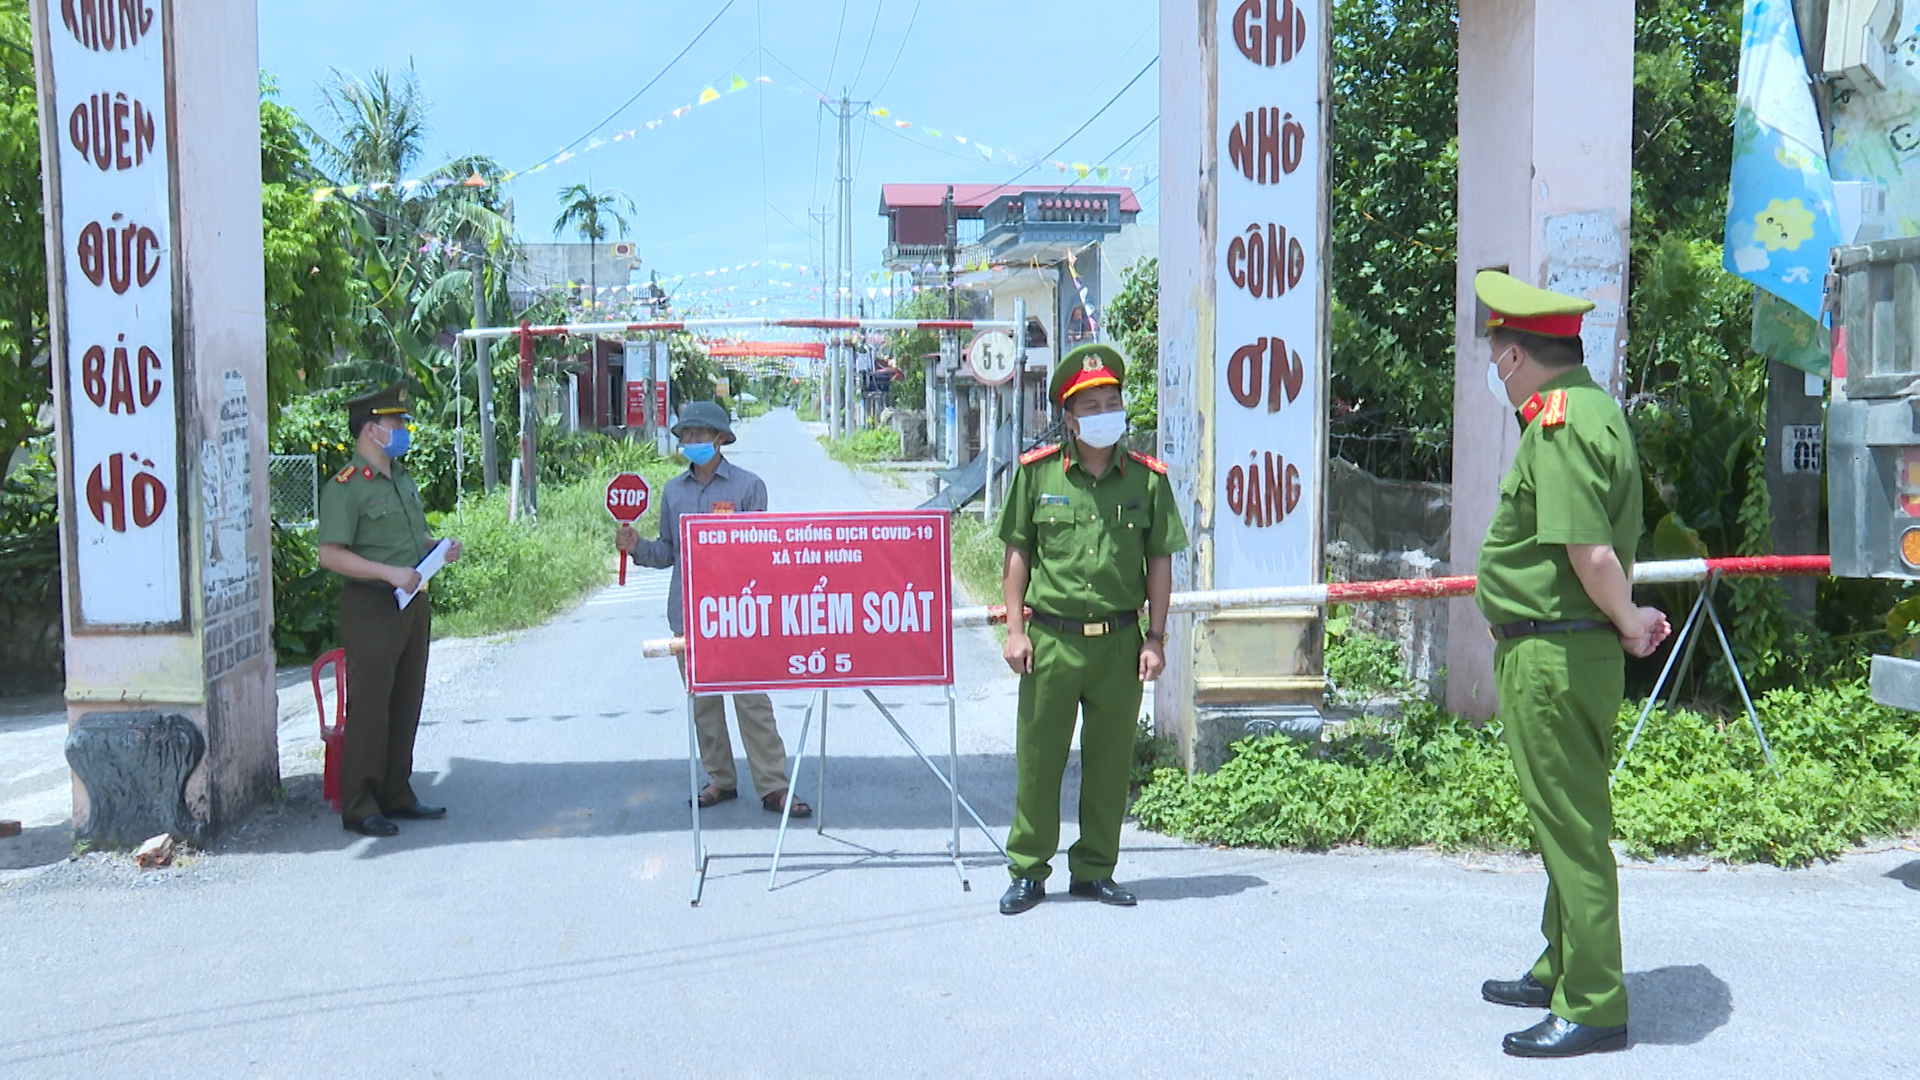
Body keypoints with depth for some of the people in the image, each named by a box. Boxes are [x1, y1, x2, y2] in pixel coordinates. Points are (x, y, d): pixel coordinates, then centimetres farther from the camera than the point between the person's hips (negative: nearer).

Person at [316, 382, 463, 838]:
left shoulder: (402, 479, 15)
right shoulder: (345, 488, -12)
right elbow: (330, 554, -19)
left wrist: (440, 548, 8)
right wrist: (389, 573, -24)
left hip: (413, 602, 9)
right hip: (372, 607, -8)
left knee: (406, 703, 13)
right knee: (368, 707, -3)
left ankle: (396, 796, 24)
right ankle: (358, 808, 5)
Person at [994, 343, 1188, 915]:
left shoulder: (1147, 478, 3)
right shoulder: (1037, 473, 2)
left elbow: (1160, 563, 7)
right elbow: (1017, 554, 6)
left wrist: (1154, 639, 1)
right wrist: (1015, 629, -1)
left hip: (1119, 640, 1)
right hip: (1051, 637, -1)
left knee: (1109, 759, 8)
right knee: (1038, 757, 3)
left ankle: (1095, 870, 21)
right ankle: (1027, 871, 15)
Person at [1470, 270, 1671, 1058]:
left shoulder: (1558, 423, -18)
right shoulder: (1594, 409, 15)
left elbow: (1590, 552, -25)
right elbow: (1605, 548, 18)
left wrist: (1627, 623, -11)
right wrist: (1626, 616, 8)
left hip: (1552, 657, -11)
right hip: (1570, 651, 11)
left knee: (1571, 828, -3)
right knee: (1566, 821, 20)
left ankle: (1594, 1007, 5)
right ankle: (1561, 972, 34)